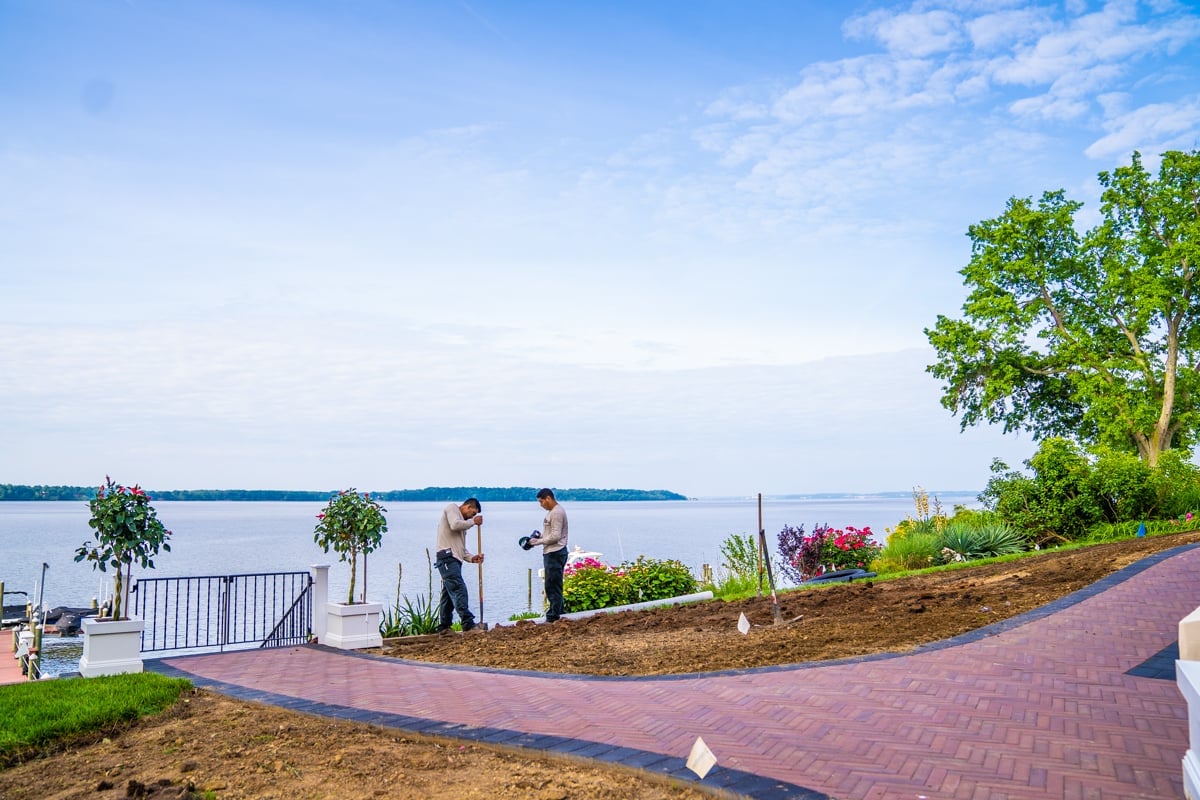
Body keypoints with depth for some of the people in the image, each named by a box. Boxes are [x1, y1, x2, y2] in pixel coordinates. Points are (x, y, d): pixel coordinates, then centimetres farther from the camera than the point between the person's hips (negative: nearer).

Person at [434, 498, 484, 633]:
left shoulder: (463, 522, 28)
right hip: (447, 557, -10)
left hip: (454, 559, 10)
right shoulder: (452, 508, 4)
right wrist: (473, 522, -4)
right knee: (459, 589, -16)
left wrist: (472, 558, 7)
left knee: (449, 592, 11)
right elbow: (455, 525, -17)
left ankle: (444, 627, 16)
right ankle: (469, 625, -23)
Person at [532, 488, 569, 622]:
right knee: (552, 586, 16)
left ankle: (553, 617, -4)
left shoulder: (557, 512, -16)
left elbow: (555, 536, -21)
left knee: (552, 586, -7)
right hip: (552, 552, 11)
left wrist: (538, 541, -13)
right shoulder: (553, 511, 16)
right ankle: (557, 614, 23)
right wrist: (540, 536, 7)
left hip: (555, 554, -11)